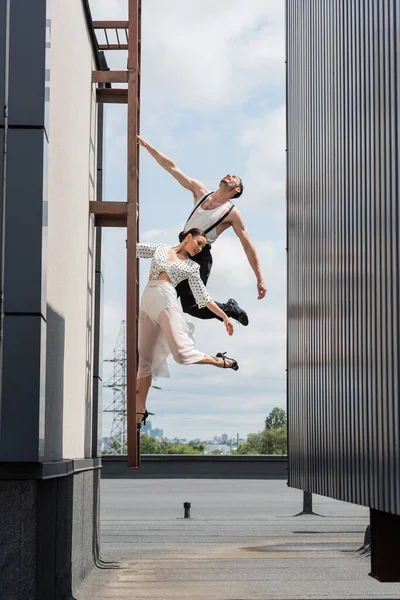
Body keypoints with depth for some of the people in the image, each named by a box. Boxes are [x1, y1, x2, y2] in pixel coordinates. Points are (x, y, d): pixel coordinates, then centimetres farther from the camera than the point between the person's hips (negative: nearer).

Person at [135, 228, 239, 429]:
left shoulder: (192, 267, 16)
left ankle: (221, 362, 9)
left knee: (183, 352, -18)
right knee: (145, 358, 2)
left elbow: (203, 297, 14)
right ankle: (139, 413, 5)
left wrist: (224, 316, 7)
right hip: (146, 301, 2)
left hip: (167, 299, -2)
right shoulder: (160, 248, 19)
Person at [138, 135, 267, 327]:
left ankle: (230, 309, 11)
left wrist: (260, 279, -9)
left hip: (200, 257, -6)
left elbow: (248, 246, -4)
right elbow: (172, 168, 7)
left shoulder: (232, 214, -4)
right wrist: (147, 145, 2)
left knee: (192, 307, -13)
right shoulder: (201, 192, 9)